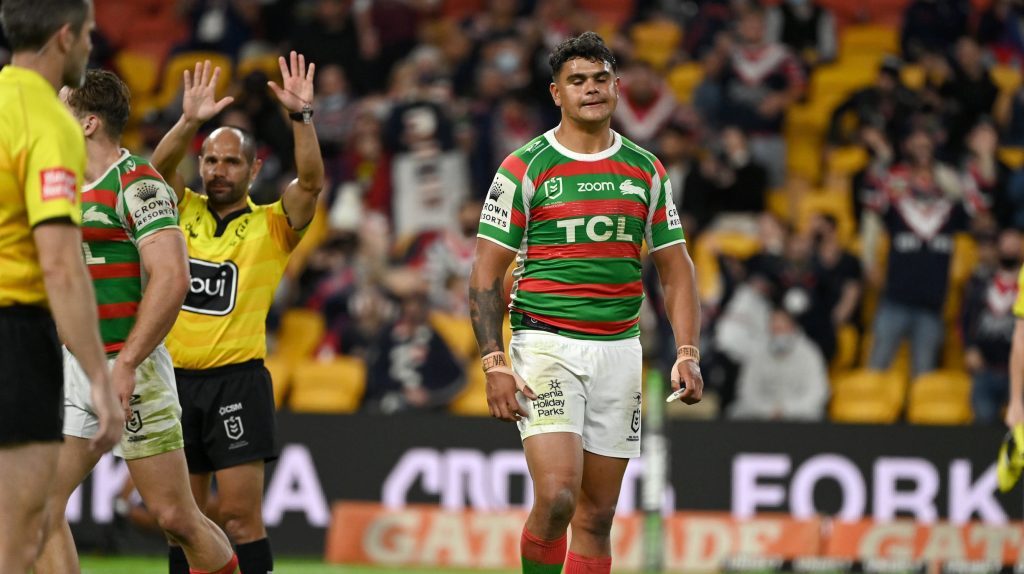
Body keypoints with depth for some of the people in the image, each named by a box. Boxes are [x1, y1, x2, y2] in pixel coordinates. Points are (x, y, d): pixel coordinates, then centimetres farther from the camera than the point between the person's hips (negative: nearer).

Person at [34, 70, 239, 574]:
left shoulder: (138, 183, -11)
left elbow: (172, 277, -20)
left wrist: (125, 364, -23)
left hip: (130, 368, -8)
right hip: (70, 370, 8)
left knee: (175, 517, -3)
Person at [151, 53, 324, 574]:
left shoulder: (271, 226, 3)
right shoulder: (183, 211, 10)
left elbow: (311, 181, -13)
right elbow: (158, 167, -6)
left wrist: (301, 117, -26)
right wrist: (190, 121, -23)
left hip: (236, 379, -3)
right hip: (176, 378, 3)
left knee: (239, 514, -7)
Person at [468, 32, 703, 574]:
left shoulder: (647, 171, 9)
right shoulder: (523, 168, -3)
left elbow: (676, 270, 13)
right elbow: (486, 274, -2)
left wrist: (687, 354, 0)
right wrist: (494, 363, -12)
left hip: (619, 351, 4)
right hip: (545, 343, -4)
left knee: (596, 517, 5)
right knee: (557, 495, -20)